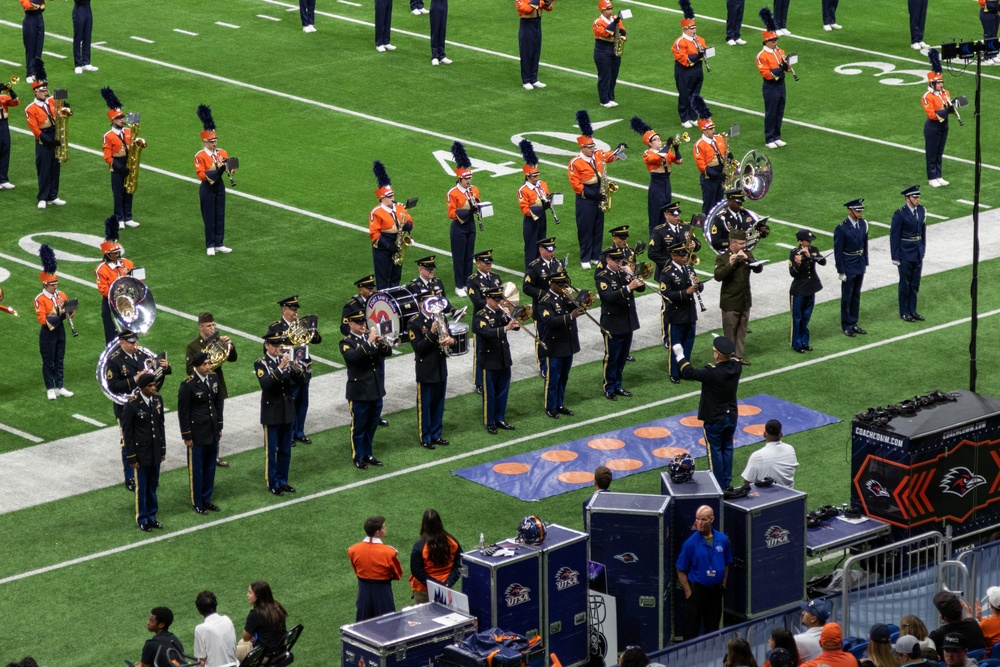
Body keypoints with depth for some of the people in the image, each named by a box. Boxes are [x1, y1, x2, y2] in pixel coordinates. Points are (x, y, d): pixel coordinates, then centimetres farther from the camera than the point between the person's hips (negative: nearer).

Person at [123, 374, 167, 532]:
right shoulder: (132, 405, -17)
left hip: (155, 453, 5)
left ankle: (151, 516, 28)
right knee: (141, 488, 7)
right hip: (141, 453, -5)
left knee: (152, 487, 15)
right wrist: (131, 457, -11)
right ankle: (142, 519, 21)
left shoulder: (157, 400, 0)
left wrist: (162, 450, 10)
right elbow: (127, 433, -12)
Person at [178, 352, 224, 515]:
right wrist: (187, 436, -11)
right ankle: (197, 503, 17)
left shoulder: (213, 379, 2)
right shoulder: (188, 385, -16)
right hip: (197, 434, -6)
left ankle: (207, 500, 25)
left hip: (213, 433, 6)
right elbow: (183, 412, -12)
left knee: (210, 468, 13)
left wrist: (219, 427, 12)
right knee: (196, 469, 5)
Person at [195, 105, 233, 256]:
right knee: (209, 217, 1)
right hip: (207, 188, -5)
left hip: (219, 186, 5)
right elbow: (200, 174, -18)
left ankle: (219, 244, 15)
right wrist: (214, 171, -29)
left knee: (220, 216, 8)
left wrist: (230, 170, -20)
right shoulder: (200, 156, -12)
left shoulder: (222, 153, 4)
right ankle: (210, 246, 8)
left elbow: (229, 167, 3)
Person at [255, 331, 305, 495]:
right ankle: (273, 484, 11)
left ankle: (283, 481, 23)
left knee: (285, 450, 12)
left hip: (287, 411, 5)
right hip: (271, 412, -5)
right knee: (271, 450, 3)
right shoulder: (261, 364, -9)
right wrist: (280, 368, -34)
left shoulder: (286, 359, 5)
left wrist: (296, 369, -21)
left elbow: (300, 381, -1)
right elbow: (265, 383, -26)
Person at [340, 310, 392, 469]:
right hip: (359, 392, -5)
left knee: (372, 425, 15)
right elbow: (352, 356, -28)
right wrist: (369, 342, -31)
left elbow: (388, 352, 0)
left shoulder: (371, 336, 9)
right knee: (358, 426, 4)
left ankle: (367, 454, 27)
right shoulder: (346, 342, -8)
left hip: (376, 390, 5)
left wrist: (382, 343, -21)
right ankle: (358, 457, 15)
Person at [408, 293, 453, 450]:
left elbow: (449, 335, 12)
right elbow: (418, 348, -19)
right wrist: (431, 334, -29)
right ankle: (425, 438, 14)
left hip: (441, 369, 6)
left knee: (438, 404, 14)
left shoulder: (439, 318, 6)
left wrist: (450, 340, -13)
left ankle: (436, 435, 26)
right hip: (426, 371, -6)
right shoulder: (415, 323, -13)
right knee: (425, 405, 4)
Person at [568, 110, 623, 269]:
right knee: (585, 229, 0)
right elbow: (575, 184, -16)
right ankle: (585, 259, 7)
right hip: (585, 199, -6)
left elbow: (611, 157, 21)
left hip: (598, 196, 6)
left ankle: (596, 256, 23)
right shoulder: (575, 162, -15)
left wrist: (618, 149, -1)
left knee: (598, 227, 12)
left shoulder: (598, 155, 2)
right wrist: (590, 194, -22)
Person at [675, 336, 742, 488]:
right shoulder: (736, 366, -12)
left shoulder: (712, 372, -31)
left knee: (715, 451, 8)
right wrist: (723, 347, 23)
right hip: (732, 417, 6)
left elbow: (690, 373, -21)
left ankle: (718, 485, 15)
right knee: (727, 448, 20)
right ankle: (727, 482, 29)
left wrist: (680, 356, -9)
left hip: (714, 420, -6)